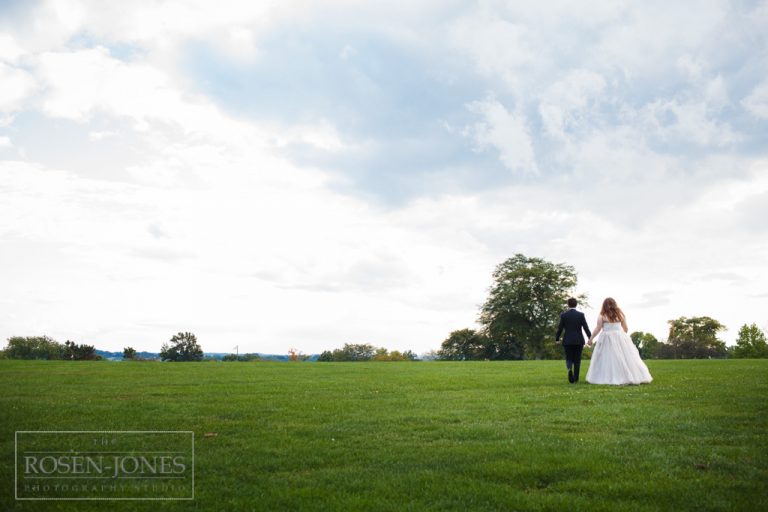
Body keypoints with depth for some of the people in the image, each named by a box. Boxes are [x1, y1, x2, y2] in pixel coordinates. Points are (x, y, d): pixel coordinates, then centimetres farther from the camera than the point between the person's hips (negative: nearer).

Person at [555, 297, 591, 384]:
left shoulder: (563, 315, -4)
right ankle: (575, 379, 8)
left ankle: (569, 369, -23)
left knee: (569, 359, 9)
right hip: (579, 341, 1)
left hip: (567, 341, -1)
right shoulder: (581, 315, -2)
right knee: (577, 360, 9)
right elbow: (586, 328, -5)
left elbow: (560, 328, -2)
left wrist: (557, 339, 10)